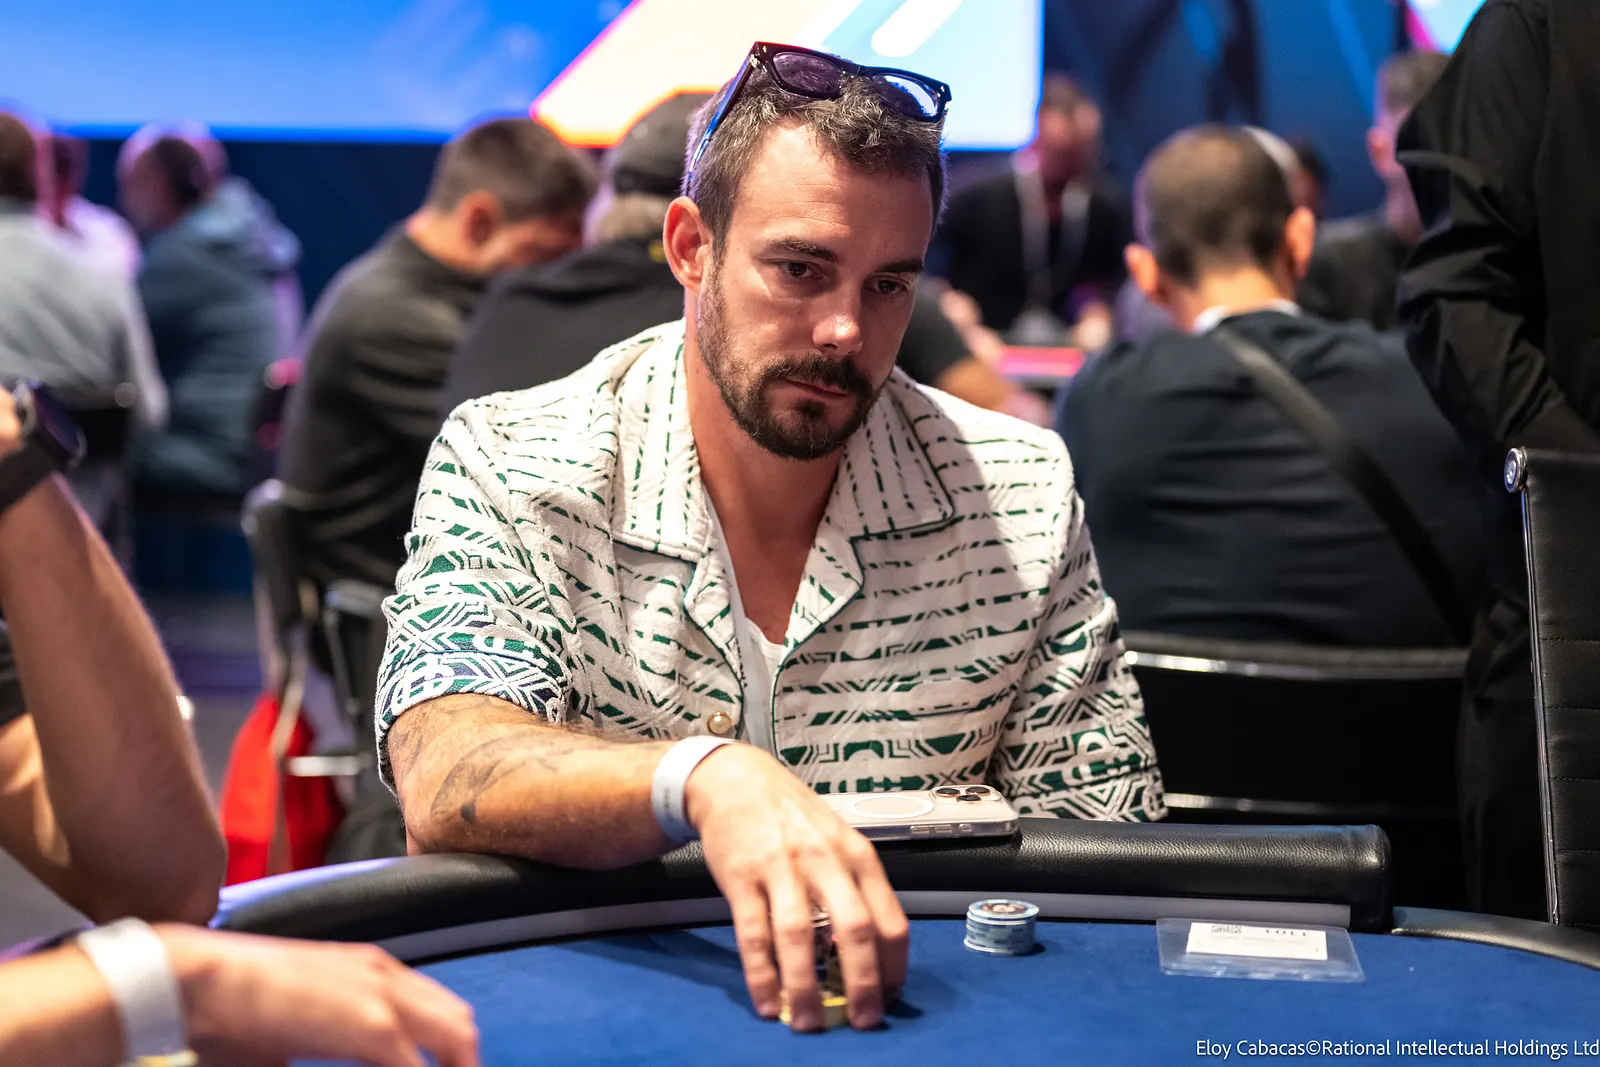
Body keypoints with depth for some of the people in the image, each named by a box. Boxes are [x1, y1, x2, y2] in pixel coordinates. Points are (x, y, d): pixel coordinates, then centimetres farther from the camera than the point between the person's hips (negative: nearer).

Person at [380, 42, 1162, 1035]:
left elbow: (1105, 839, 0)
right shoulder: (509, 467, -7)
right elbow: (447, 786, -22)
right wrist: (705, 778, -42)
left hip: (923, 1007, 3)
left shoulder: (1022, 496, -2)